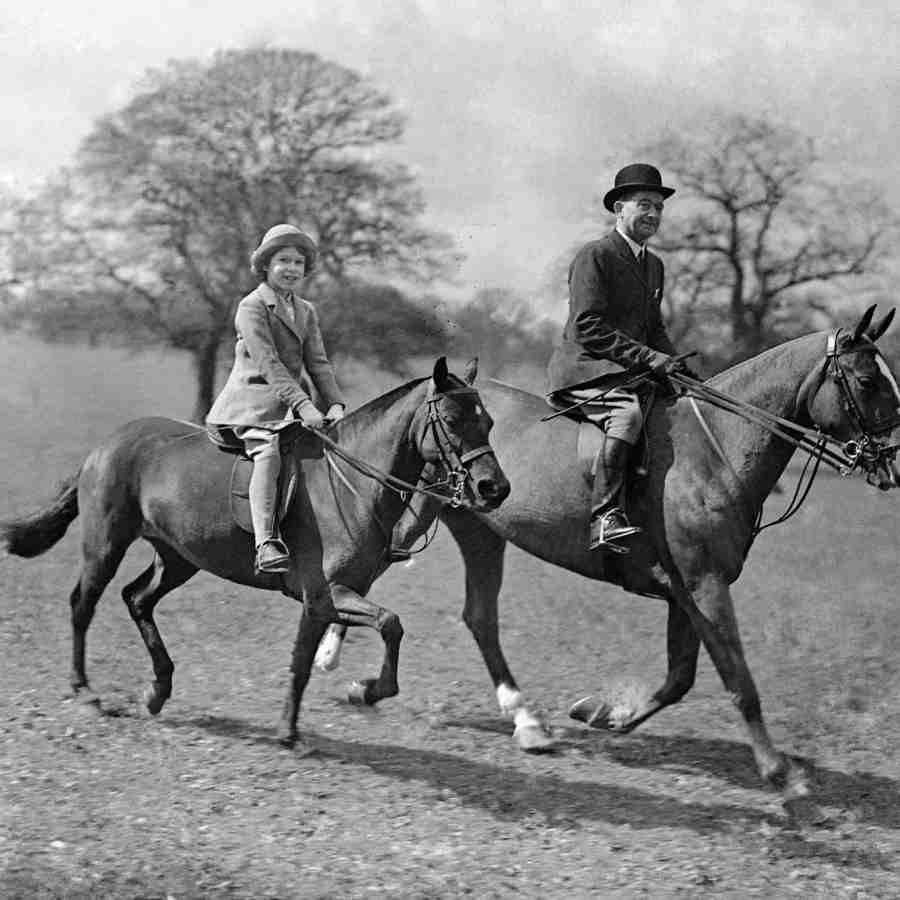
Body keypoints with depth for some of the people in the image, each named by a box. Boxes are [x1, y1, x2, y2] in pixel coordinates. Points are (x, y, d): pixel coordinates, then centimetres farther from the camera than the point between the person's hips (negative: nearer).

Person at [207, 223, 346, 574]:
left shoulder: (306, 311, 18)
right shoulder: (252, 307, -5)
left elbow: (318, 363, 11)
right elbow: (268, 363, -16)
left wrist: (334, 403, -7)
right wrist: (303, 404, -26)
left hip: (292, 402, 8)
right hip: (254, 399, -7)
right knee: (269, 452, -31)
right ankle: (266, 544, -42)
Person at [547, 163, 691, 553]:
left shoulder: (654, 264, 20)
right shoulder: (594, 257, -8)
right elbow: (588, 327, -17)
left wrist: (673, 365, 4)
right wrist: (649, 358, -22)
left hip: (632, 372, 9)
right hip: (584, 369, -9)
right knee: (627, 411, -35)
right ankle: (605, 518, -41)